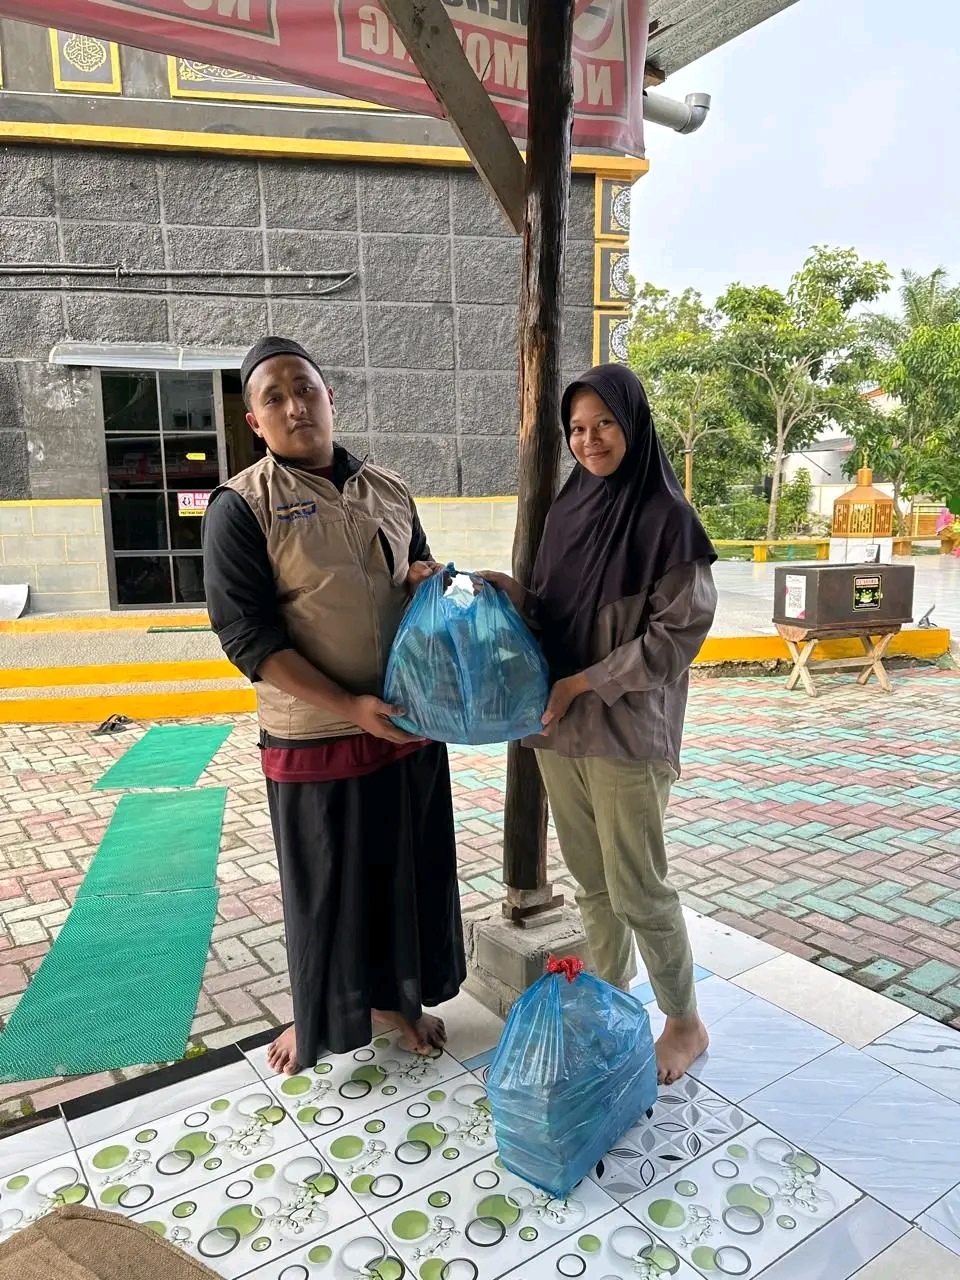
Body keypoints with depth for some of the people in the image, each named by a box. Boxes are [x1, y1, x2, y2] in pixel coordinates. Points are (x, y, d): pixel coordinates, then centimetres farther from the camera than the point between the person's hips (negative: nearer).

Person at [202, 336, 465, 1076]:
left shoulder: (389, 493, 7)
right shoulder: (242, 507, -9)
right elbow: (248, 636, -14)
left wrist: (430, 580, -7)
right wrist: (351, 705, -21)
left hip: (411, 726, 5)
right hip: (316, 737, -4)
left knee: (412, 870, 17)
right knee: (325, 884, 12)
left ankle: (396, 994, 41)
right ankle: (320, 1014, 38)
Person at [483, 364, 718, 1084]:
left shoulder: (665, 515, -11)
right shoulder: (569, 507, 9)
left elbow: (682, 629, -14)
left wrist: (586, 681, -16)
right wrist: (510, 591, -5)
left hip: (627, 731, -6)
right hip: (558, 726, 6)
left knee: (637, 890, 4)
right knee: (591, 880, 17)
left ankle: (685, 1025, 27)